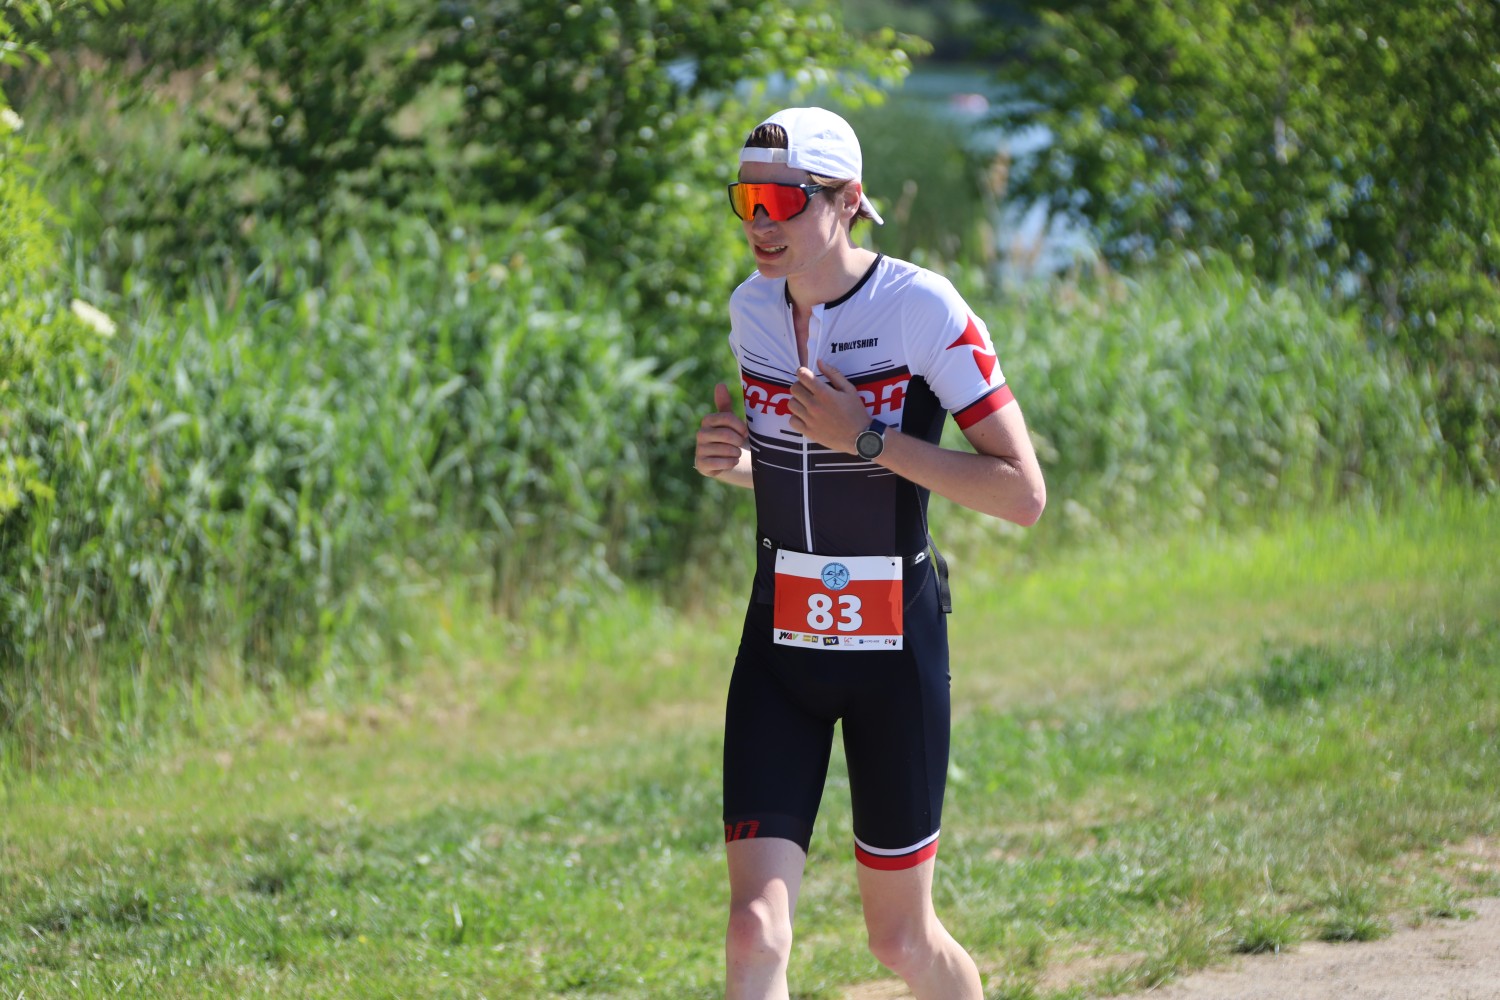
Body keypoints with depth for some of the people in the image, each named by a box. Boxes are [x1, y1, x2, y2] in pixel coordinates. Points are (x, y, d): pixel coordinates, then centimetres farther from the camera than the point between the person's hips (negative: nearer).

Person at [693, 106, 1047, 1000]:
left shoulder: (922, 309, -14)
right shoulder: (753, 308, 4)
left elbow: (1024, 495, -15)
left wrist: (871, 438, -22)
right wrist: (732, 460, -1)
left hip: (894, 649, -4)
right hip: (779, 649, 4)